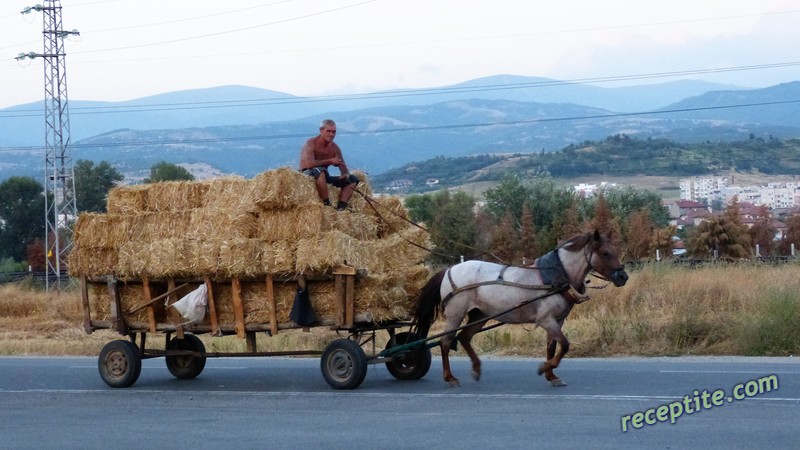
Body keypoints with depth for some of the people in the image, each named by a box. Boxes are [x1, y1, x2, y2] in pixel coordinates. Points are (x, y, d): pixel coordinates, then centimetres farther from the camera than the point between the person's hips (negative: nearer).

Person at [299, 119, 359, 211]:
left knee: (353, 179, -2)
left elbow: (343, 167, 3)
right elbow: (309, 163, -30)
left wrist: (345, 174, -22)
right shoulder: (311, 144, -13)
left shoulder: (335, 148, 6)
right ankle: (327, 204, -37)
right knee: (319, 171, -41)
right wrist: (330, 161, -24)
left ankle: (341, 207, -20)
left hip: (324, 176, 7)